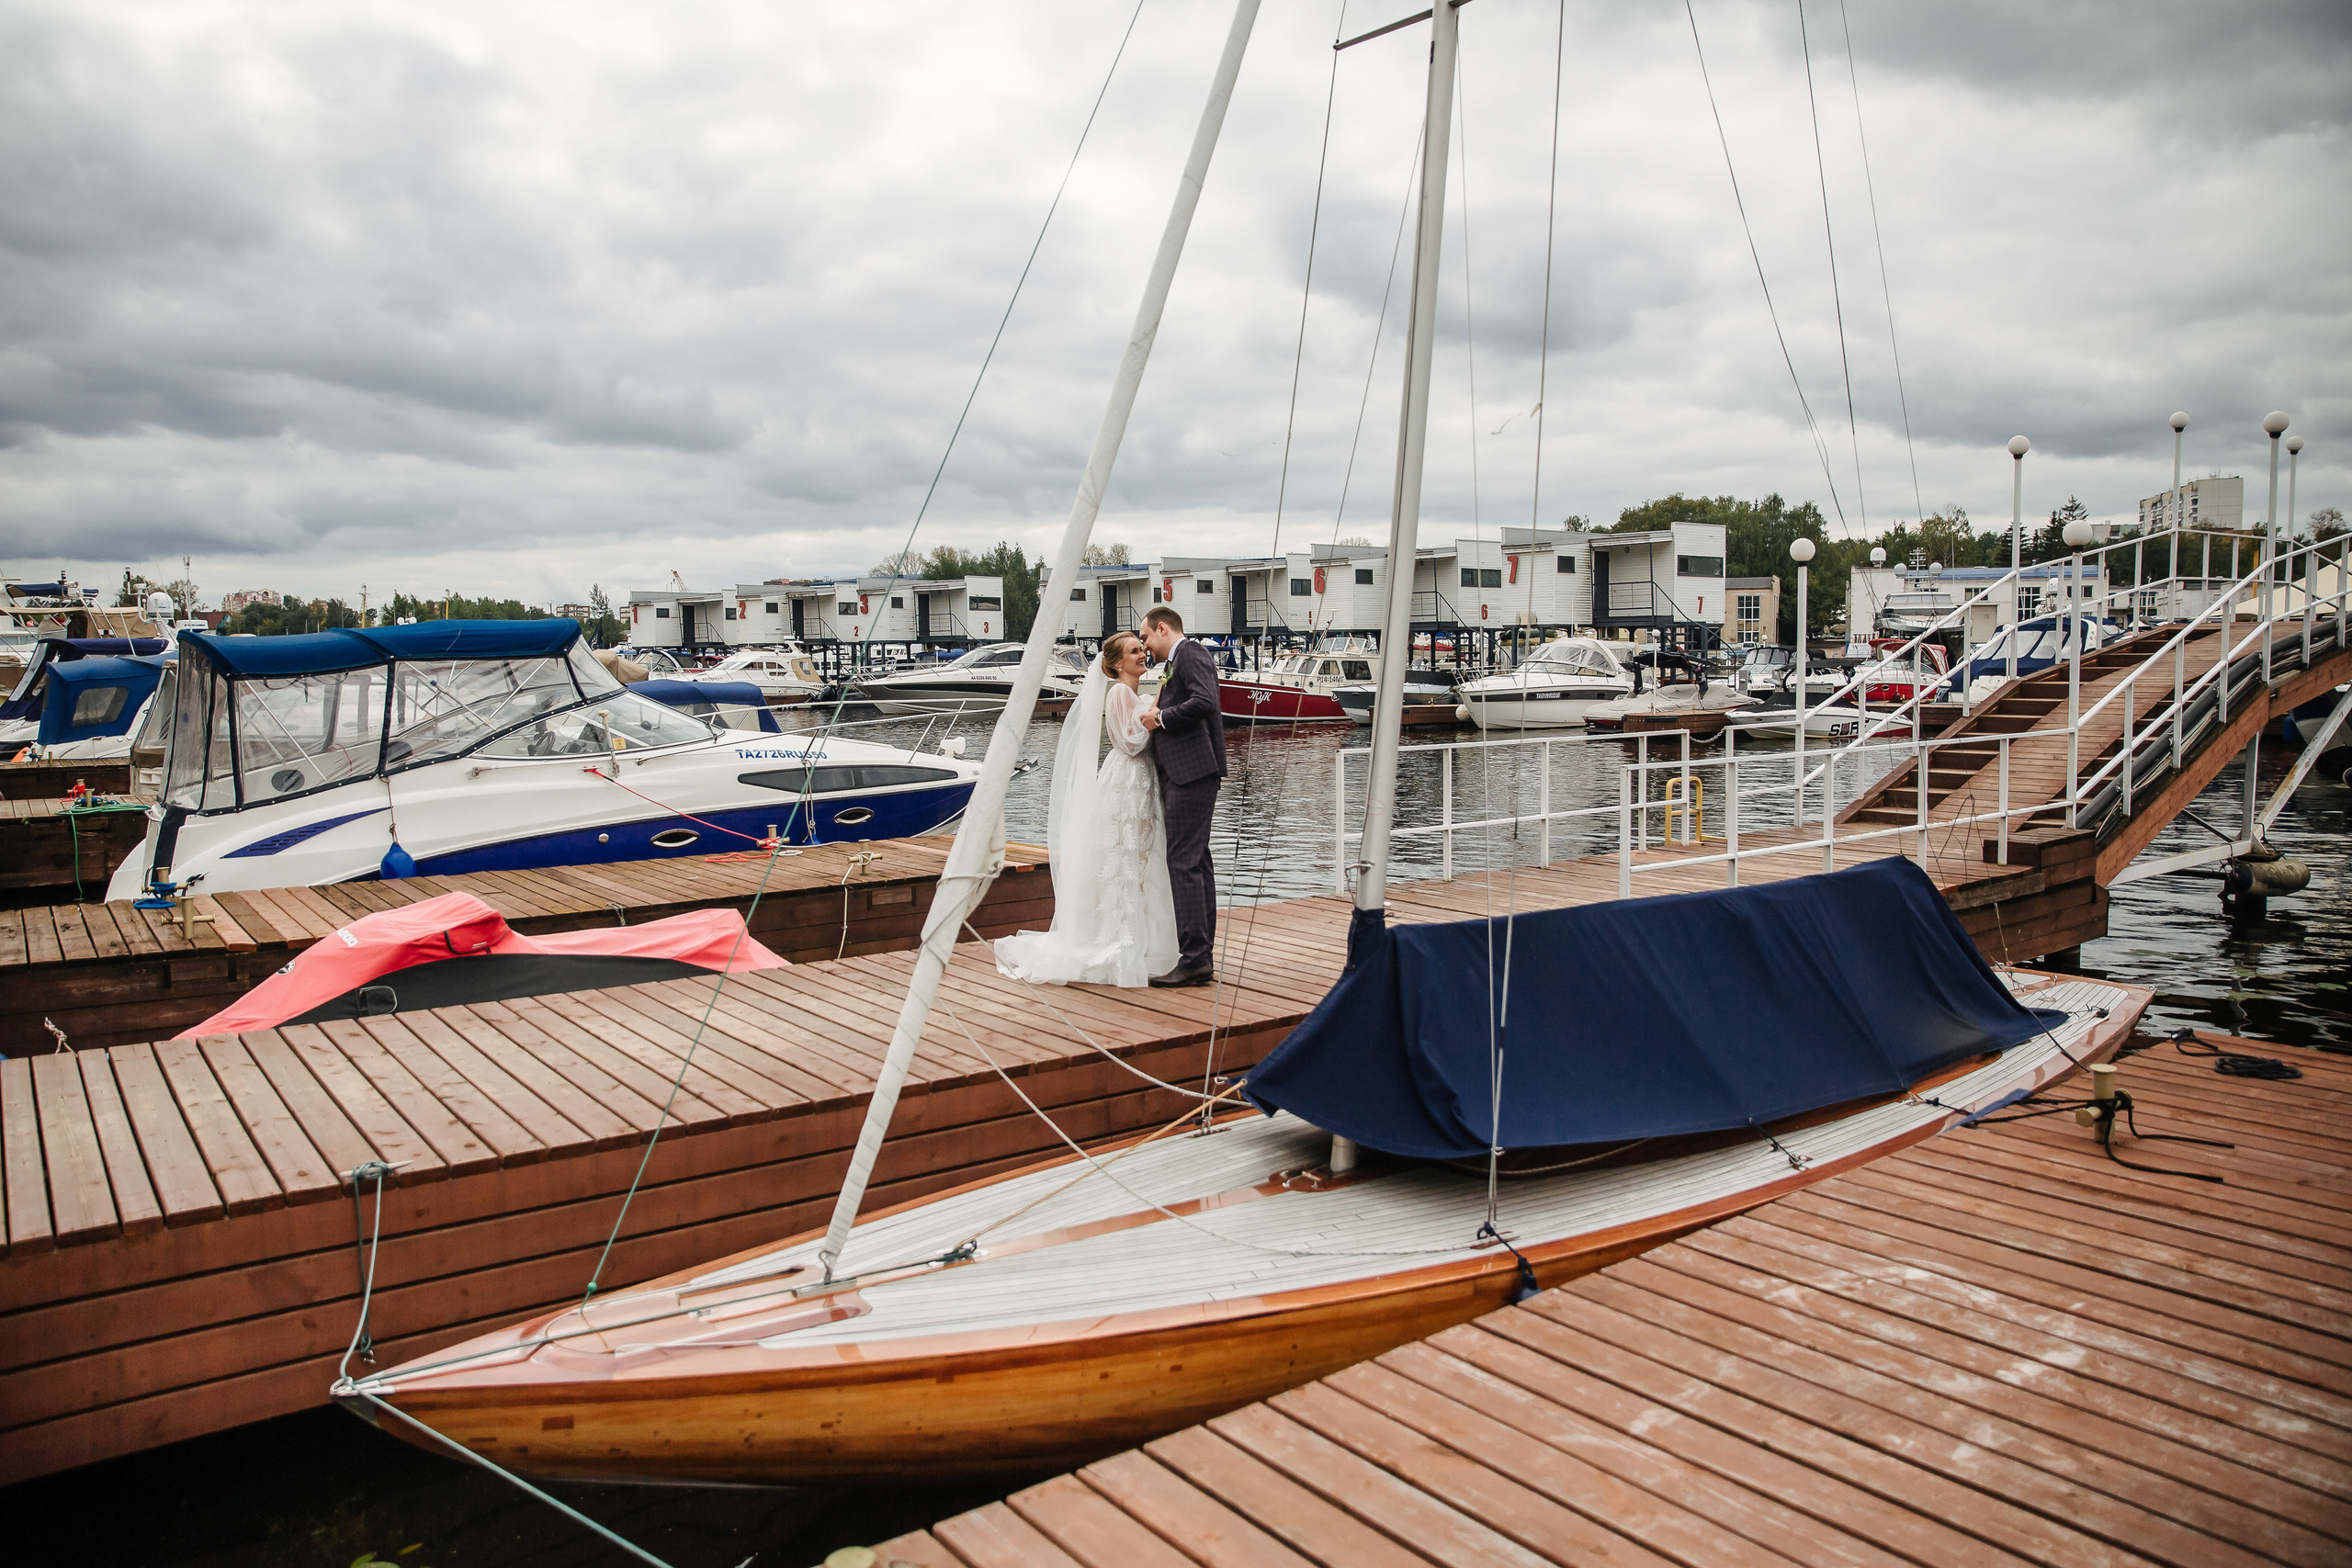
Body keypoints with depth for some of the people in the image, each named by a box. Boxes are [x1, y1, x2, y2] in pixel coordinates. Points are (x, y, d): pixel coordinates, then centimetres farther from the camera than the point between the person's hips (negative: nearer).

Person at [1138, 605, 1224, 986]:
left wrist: (1160, 718, -11)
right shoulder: (1177, 662, 23)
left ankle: (1193, 958, -12)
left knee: (1184, 862, -12)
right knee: (1196, 863, 11)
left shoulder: (1190, 653, -6)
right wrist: (1158, 717, 12)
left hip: (1191, 773, -11)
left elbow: (1205, 701, -21)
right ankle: (1202, 958, 15)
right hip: (1180, 774, 11)